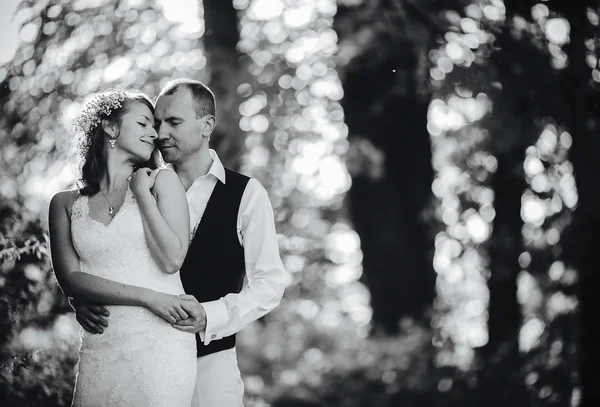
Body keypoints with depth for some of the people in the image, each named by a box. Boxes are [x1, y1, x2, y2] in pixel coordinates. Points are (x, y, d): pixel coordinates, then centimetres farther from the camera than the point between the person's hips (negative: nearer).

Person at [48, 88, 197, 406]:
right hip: (99, 349, 1)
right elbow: (70, 280, -1)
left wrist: (143, 194, -2)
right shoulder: (65, 203, 10)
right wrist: (146, 297, -10)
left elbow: (172, 260, -4)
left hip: (160, 344, -1)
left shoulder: (163, 181, 7)